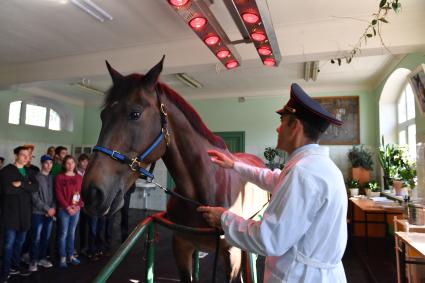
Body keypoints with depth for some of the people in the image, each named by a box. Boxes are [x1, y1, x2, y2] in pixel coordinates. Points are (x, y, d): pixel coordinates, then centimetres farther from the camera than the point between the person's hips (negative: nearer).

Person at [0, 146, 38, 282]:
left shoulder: (29, 172, 11)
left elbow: (35, 187, -4)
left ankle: (16, 265, 29)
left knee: (20, 241, 15)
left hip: (25, 212, 6)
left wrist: (21, 184, -17)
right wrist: (26, 187, -11)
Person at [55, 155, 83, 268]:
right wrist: (67, 207, -13)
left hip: (76, 209, 4)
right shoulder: (59, 177, -2)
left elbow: (82, 193, 7)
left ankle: (70, 256, 21)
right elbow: (58, 194, -8)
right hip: (64, 209, -4)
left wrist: (78, 205, -7)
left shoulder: (79, 177, 9)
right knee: (63, 233, 0)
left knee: (72, 233, 12)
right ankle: (62, 258, 11)